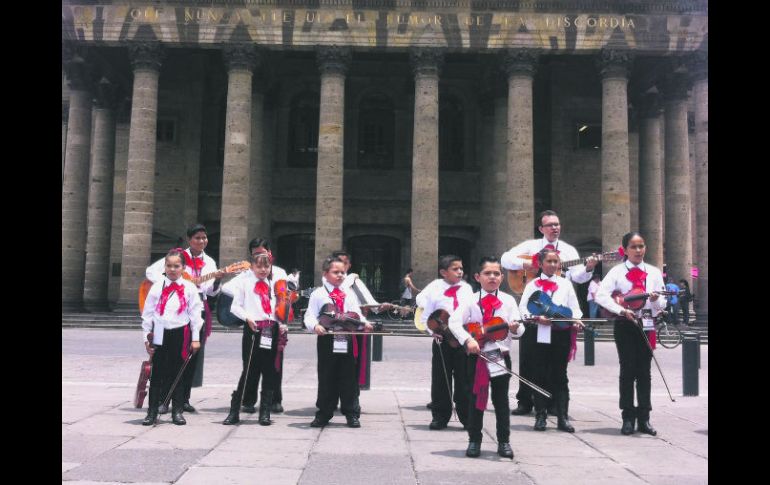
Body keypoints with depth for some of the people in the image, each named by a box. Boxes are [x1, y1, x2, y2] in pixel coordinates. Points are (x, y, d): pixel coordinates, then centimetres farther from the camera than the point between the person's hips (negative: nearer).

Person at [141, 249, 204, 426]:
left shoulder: (189, 288, 2)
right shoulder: (157, 287, 4)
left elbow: (195, 314, 1)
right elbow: (148, 313, 6)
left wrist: (195, 338, -1)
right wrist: (146, 337, 3)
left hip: (181, 334, -1)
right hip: (160, 334, 1)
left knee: (177, 373, 7)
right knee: (157, 373, 4)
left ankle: (177, 411, 16)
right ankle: (152, 412, 11)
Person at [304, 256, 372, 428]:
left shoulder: (349, 295, 13)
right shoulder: (318, 294, 3)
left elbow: (357, 315, 9)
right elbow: (310, 316, -4)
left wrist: (364, 323, -12)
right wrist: (315, 326, -24)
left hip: (347, 340, 3)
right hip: (327, 339, -2)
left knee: (349, 378, 7)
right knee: (326, 378, 6)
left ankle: (352, 413, 16)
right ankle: (324, 413, 17)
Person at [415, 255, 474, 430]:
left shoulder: (466, 289, 5)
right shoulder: (434, 289, -3)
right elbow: (426, 317, 1)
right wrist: (433, 331, -13)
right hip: (442, 340, -2)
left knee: (465, 379, 6)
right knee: (441, 379, 5)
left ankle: (467, 417, 18)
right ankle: (440, 416, 17)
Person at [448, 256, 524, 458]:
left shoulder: (508, 300, 2)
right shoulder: (471, 301, -1)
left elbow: (519, 329, -5)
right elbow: (454, 322, -13)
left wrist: (514, 328, -29)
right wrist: (467, 339, -28)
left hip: (501, 356, 1)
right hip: (476, 357, 0)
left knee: (501, 399, 8)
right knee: (475, 398, 7)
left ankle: (504, 441, 18)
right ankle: (474, 440, 19)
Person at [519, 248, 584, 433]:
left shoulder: (566, 284, 13)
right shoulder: (533, 284, 8)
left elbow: (574, 307, 8)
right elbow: (523, 308, 1)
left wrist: (576, 320, -12)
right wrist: (537, 317, -15)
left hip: (561, 333, 1)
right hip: (540, 334, -1)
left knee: (560, 376, 4)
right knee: (541, 375, 4)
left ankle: (563, 417, 8)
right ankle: (540, 416, 11)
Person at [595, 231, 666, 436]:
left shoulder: (654, 272, 9)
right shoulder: (618, 271, 0)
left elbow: (662, 305, 8)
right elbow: (601, 295, -13)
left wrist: (655, 300, -15)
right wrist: (622, 310, -21)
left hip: (646, 324, 3)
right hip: (625, 325, -2)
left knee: (644, 371, 5)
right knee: (628, 370, 0)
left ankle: (644, 418, 11)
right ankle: (628, 417, 7)